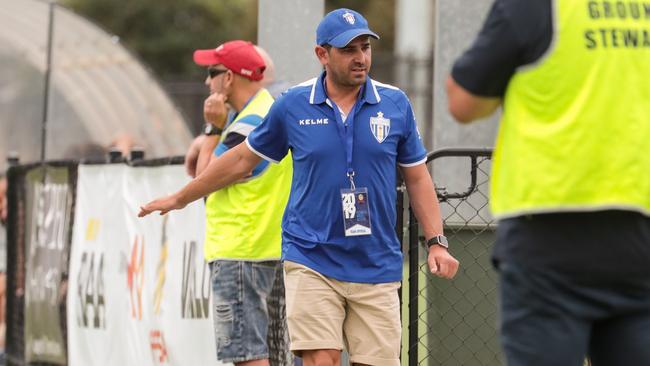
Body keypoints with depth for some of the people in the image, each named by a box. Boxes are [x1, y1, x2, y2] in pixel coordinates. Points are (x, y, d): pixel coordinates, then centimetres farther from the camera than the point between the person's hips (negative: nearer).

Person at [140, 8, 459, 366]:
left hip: (376, 267, 1)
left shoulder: (395, 104, 2)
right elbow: (243, 159, 14)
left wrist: (436, 241, 1)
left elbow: (417, 177, 11)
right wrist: (180, 198, 21)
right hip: (311, 261, -1)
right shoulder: (292, 105, 1)